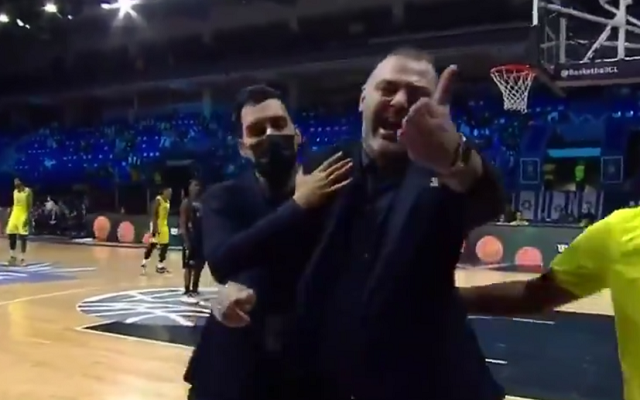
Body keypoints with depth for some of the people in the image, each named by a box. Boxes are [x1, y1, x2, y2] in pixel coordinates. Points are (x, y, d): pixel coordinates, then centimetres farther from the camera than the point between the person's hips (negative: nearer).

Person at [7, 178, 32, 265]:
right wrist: (10, 216, 12)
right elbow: (14, 204, 17)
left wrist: (28, 217, -19)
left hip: (23, 216, -7)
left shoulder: (28, 191, -9)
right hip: (14, 215, 7)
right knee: (11, 235, 4)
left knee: (23, 237, -4)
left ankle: (23, 258, 3)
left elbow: (30, 206, -12)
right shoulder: (15, 191, 12)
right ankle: (12, 256, 15)